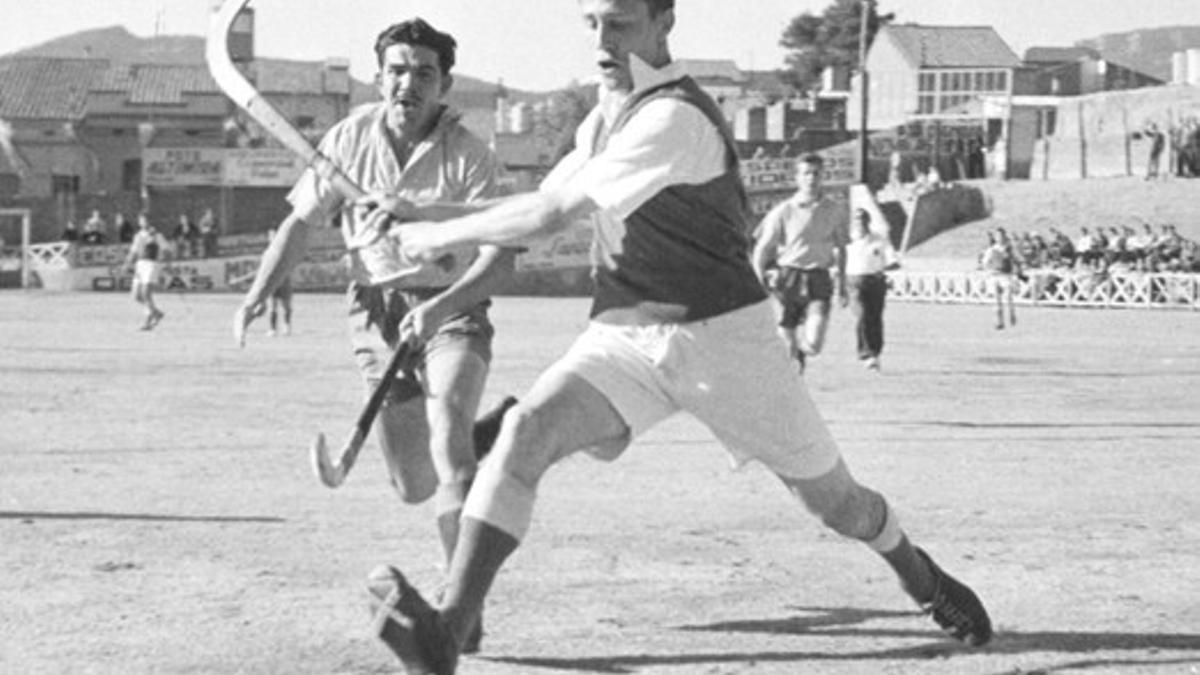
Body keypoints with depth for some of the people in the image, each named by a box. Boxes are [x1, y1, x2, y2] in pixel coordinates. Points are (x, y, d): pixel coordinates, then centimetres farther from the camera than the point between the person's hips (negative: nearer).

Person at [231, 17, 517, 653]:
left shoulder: (470, 155, -12)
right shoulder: (350, 138, -2)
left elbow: (498, 255, -19)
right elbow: (301, 222, 6)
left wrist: (442, 308, -35)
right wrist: (257, 296, -5)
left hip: (453, 306, -3)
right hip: (378, 310, 3)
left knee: (448, 441, -26)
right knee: (414, 485, 4)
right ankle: (486, 435, 38)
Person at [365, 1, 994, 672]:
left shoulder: (675, 118, -20)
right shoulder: (605, 117, 7)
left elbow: (550, 214, -20)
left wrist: (444, 235, -9)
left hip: (722, 334, -5)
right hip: (622, 337, 6)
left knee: (834, 498, 9)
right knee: (526, 431, -23)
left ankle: (919, 574, 43)